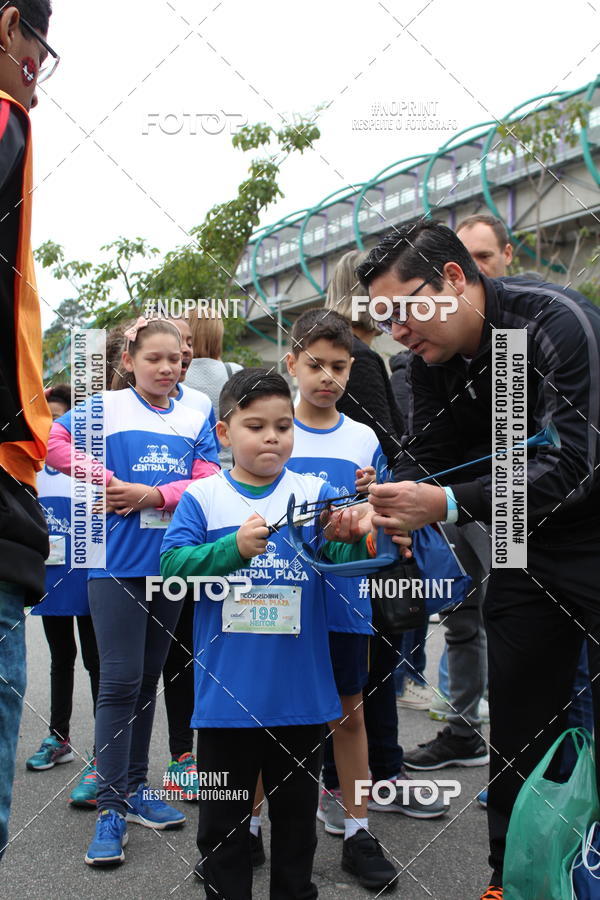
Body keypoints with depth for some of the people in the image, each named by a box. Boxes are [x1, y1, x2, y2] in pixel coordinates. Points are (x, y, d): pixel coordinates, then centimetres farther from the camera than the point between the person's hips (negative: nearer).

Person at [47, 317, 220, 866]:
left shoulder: (195, 418, 9)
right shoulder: (106, 407, 0)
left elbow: (207, 481, -1)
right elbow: (53, 442, -8)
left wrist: (150, 495, -14)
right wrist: (105, 481, -13)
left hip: (170, 561, 4)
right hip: (117, 561, -4)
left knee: (148, 677, 13)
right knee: (121, 678, -6)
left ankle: (134, 787, 25)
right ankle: (111, 806, 2)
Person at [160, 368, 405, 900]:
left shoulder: (315, 493, 1)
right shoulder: (202, 498, -2)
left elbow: (341, 561, -8)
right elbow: (173, 567, -11)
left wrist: (353, 537, -30)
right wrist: (235, 547, -24)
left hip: (301, 692, 1)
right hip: (227, 692, -1)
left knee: (297, 809, 18)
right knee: (224, 815, 13)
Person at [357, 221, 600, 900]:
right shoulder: (432, 360, -2)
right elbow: (428, 460, 0)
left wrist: (446, 504, -41)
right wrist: (379, 508, -20)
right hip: (529, 547, 6)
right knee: (519, 721, 10)